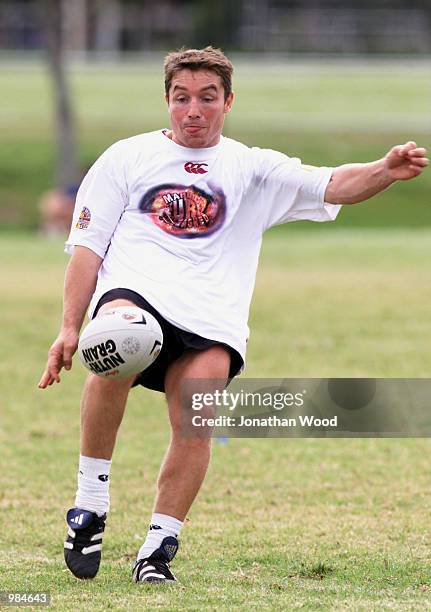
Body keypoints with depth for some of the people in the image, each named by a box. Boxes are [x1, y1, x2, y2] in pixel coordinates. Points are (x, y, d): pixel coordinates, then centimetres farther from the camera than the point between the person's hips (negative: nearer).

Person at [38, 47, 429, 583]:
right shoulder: (126, 158, 20)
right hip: (133, 291, -1)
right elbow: (87, 246, 16)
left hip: (211, 316, 1)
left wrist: (385, 171, -14)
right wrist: (69, 329, 4)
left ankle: (157, 548, -11)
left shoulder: (253, 169, 22)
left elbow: (330, 186, 8)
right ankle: (90, 502, -22)